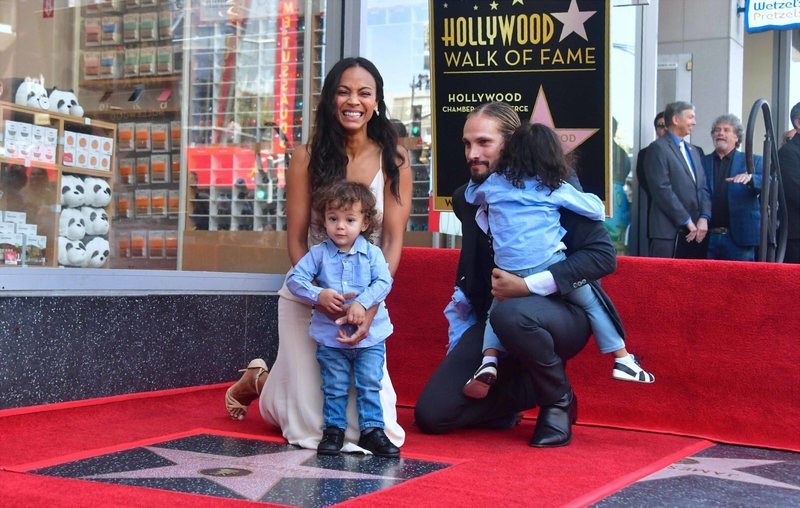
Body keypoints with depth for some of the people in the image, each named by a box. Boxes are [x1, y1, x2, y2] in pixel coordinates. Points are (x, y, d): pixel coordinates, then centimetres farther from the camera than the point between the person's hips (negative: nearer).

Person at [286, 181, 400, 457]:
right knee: (334, 387, 8)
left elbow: (383, 282, -12)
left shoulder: (372, 253, -3)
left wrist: (362, 302, -26)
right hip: (329, 337, 0)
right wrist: (318, 294, -20)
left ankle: (372, 429, 11)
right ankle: (334, 429, 19)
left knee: (370, 384, 2)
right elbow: (295, 278, -6)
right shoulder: (318, 253, -1)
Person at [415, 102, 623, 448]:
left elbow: (603, 255, -18)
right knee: (430, 415, -9)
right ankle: (526, 395, 15)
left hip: (561, 312, -5)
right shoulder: (466, 198, 6)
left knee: (511, 315, -41)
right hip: (492, 318, 5)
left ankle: (559, 399, -11)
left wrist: (528, 286, -26)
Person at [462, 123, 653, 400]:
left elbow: (470, 195, 31)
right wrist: (585, 197, 31)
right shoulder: (556, 187, 5)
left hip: (510, 273, 1)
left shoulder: (495, 183, 10)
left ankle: (489, 363, -1)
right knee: (593, 304, 18)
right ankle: (623, 361, 20)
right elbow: (597, 210, 11)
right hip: (550, 265, -1)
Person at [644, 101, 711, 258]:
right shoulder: (658, 148, -4)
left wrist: (704, 218, -1)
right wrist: (687, 221, -11)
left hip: (695, 232, 7)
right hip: (669, 232, -7)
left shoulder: (693, 150, 21)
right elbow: (662, 190, -11)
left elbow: (703, 188, 16)